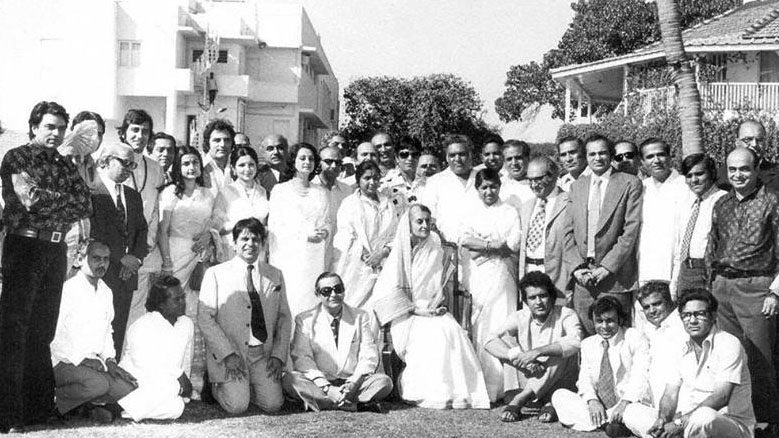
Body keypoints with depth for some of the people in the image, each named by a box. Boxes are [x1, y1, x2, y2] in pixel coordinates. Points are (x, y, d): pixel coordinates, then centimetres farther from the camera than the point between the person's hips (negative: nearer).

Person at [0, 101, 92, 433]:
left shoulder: (66, 166, 15)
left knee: (43, 330, 9)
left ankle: (39, 405, 14)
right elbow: (31, 198, -16)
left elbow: (85, 206, 4)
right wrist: (67, 200, -4)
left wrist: (47, 202, -8)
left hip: (56, 250, 6)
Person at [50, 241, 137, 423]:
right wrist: (81, 359, -19)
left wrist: (109, 360, 3)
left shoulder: (106, 292, 14)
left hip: (93, 361, 6)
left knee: (128, 387, -18)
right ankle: (53, 400, -10)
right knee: (98, 384, -34)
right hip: (64, 361, -6)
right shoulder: (67, 288, -9)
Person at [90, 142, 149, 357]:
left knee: (119, 330, 6)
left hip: (127, 274, 7)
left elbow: (142, 230, 16)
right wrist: (122, 258, -11)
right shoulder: (91, 192, -6)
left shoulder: (133, 196, 19)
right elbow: (94, 232, -13)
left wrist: (136, 258, -3)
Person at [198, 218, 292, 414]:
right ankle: (218, 387, 15)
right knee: (237, 405, -18)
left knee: (273, 404, -14)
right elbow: (205, 318, -4)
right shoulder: (215, 274, 1)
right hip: (227, 354, -3)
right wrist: (228, 354, -13)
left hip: (263, 354, 3)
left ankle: (248, 388, 18)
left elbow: (284, 318, 13)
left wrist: (278, 355, 0)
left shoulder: (275, 276, 11)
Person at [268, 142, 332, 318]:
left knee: (313, 301, -5)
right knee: (291, 303, -10)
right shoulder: (280, 190, 5)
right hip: (289, 257, -3)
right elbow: (274, 226, -1)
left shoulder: (320, 192, 15)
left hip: (316, 257, 3)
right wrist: (305, 234, -11)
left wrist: (324, 232, -6)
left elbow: (328, 223, 18)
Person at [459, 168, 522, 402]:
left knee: (499, 328, -7)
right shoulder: (471, 211, 16)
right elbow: (464, 239, 1)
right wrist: (494, 244, -8)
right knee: (475, 329, -5)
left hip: (501, 277, -1)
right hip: (474, 277, 1)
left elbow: (513, 245, -1)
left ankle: (495, 387, -7)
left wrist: (481, 247, -6)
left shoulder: (509, 212, 12)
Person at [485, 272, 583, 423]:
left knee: (561, 350, -29)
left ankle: (520, 399, -30)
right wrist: (518, 358, -31)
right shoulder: (519, 317, -1)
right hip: (529, 380, 3)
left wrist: (537, 352, -38)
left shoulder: (566, 315, -9)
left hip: (560, 385, -3)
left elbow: (575, 342, -31)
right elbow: (490, 341, -15)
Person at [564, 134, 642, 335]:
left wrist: (607, 267, -11)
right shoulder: (577, 186, 15)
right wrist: (577, 266, -2)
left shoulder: (630, 184, 0)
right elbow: (568, 231, 12)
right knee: (585, 336, 1)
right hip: (582, 276, 4)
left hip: (614, 276, -4)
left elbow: (631, 230, -7)